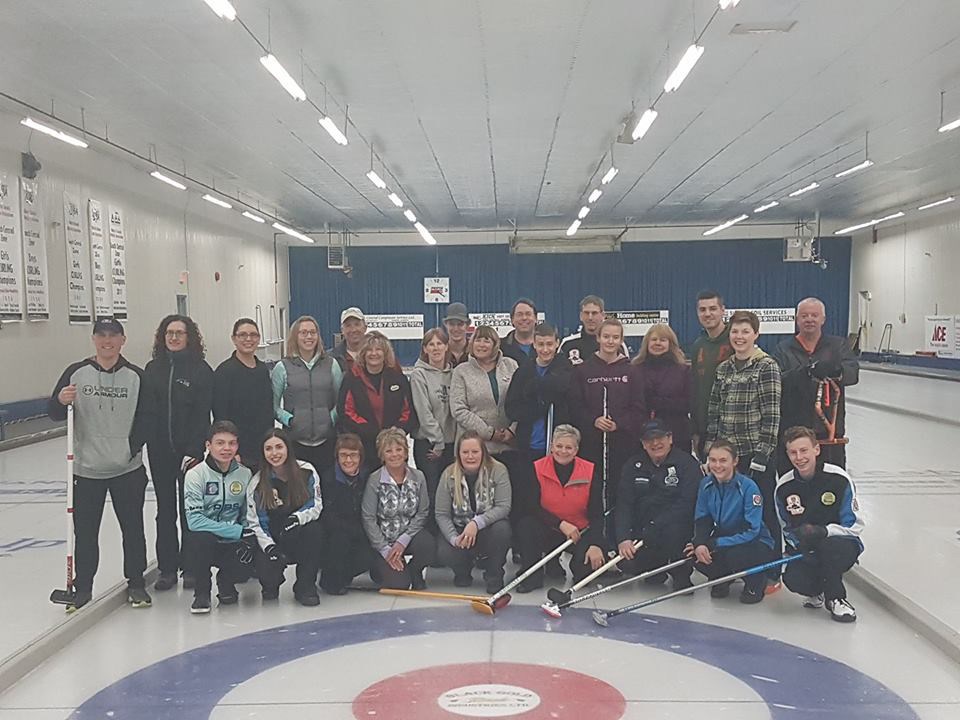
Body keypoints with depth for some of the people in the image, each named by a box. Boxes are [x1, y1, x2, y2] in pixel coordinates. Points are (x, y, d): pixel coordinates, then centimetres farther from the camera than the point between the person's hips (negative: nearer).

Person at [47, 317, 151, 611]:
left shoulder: (136, 376, 0)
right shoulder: (77, 373, -1)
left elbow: (144, 418, 3)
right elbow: (54, 413, 2)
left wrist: (134, 446, -9)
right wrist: (61, 401, -19)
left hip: (127, 468, 0)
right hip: (87, 468, 0)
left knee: (133, 527, 8)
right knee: (85, 530, 7)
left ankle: (136, 583, 23)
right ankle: (82, 586, 22)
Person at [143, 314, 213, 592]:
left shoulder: (201, 370, -6)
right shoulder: (153, 369, 6)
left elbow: (202, 415, -10)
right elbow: (145, 409, 7)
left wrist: (194, 450, -15)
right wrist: (142, 444, -1)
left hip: (189, 450, -3)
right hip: (160, 451, 4)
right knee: (165, 509, 10)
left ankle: (191, 567, 17)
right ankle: (167, 568, 19)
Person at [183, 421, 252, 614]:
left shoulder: (245, 474, 1)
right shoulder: (195, 474, -10)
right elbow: (194, 521, -20)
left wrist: (248, 539, -14)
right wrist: (238, 531, -23)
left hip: (233, 545, 2)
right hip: (204, 544, -2)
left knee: (247, 564, -27)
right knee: (202, 539, -35)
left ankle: (225, 581, 13)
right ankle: (201, 593, -7)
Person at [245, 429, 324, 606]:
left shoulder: (306, 472, -6)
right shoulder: (257, 483, -4)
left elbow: (316, 506, -5)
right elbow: (255, 522, -4)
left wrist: (297, 518, -26)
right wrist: (268, 546, -21)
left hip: (304, 540, 0)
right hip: (273, 540, 0)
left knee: (315, 530, -34)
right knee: (263, 564, -31)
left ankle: (305, 586, -12)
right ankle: (271, 584, 12)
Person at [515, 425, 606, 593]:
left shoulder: (589, 471, -8)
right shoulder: (538, 469, -8)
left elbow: (596, 513, -9)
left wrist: (596, 544, -22)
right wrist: (560, 524, -22)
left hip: (580, 533, 0)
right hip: (549, 532, 1)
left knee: (586, 567, -27)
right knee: (525, 525, -29)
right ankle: (533, 574, -10)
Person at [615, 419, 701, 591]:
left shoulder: (688, 463, -10)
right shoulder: (633, 465, 5)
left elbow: (686, 505, -20)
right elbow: (624, 503, -2)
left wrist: (650, 533, -26)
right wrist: (623, 538, -19)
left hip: (679, 529, -3)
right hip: (642, 529, 4)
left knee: (672, 529, -36)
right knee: (626, 563, -18)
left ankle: (681, 574, -7)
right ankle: (656, 566, 16)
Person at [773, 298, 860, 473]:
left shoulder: (838, 346, 10)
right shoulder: (784, 349, 7)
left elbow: (853, 373, -8)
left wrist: (836, 370, -31)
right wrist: (806, 372, -25)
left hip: (830, 431, 1)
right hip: (792, 432, -1)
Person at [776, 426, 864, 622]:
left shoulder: (839, 478, -15)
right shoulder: (783, 487, -5)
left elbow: (855, 525, -13)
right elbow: (787, 529, 7)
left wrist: (823, 531, -30)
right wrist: (799, 544, -15)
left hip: (842, 544, -2)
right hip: (805, 550, 2)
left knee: (830, 547, -38)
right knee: (793, 579, -28)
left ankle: (835, 598, -8)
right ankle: (818, 591, 12)